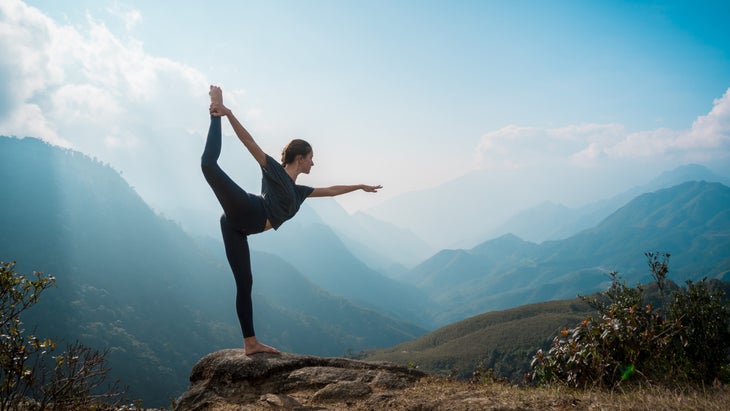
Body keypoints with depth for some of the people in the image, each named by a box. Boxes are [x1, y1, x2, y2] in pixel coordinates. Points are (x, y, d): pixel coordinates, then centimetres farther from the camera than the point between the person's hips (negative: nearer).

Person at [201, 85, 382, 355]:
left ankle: (250, 343, 7)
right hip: (245, 212, -7)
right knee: (209, 163, -27)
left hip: (238, 226, 7)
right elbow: (249, 142, -2)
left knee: (244, 284, 5)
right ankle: (215, 113, -9)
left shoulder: (298, 191, 29)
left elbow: (331, 190, 42)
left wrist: (360, 186, 51)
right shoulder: (274, 170, 9)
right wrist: (227, 113, -14)